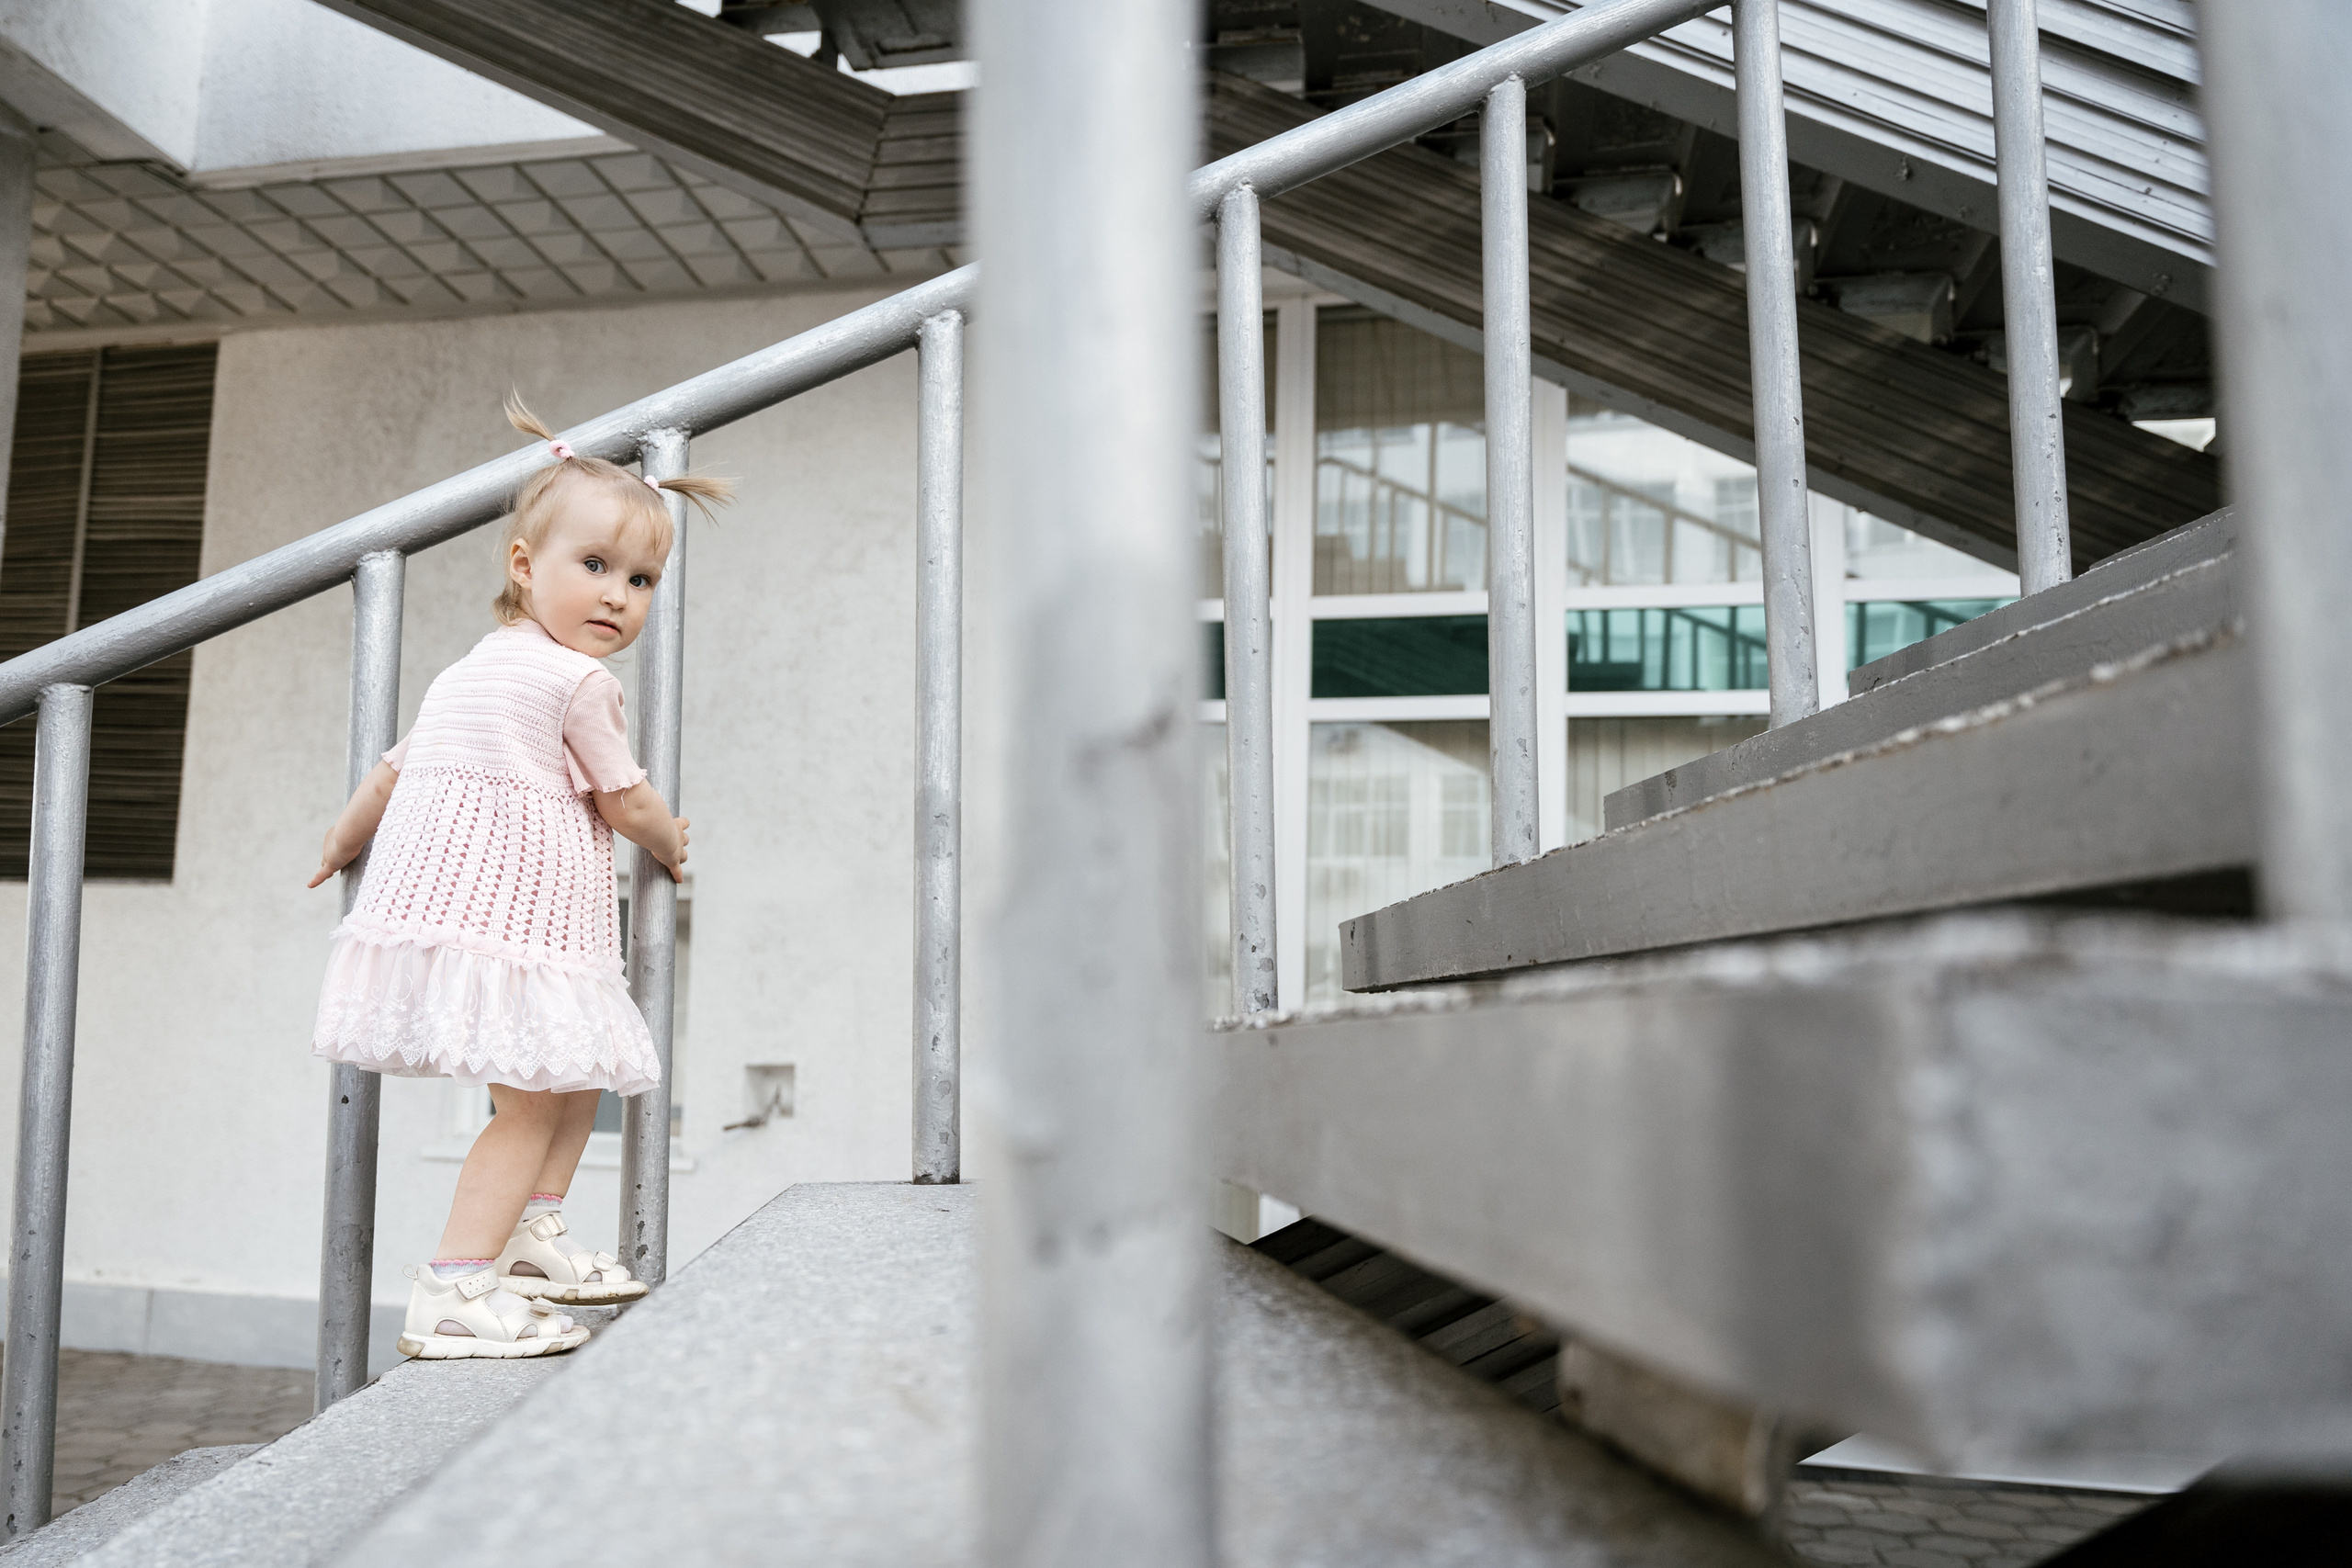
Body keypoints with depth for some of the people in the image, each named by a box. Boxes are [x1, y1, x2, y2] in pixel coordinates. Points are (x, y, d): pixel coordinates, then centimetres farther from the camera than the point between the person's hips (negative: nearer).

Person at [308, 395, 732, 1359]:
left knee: (578, 1070, 21)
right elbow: (627, 806, -3)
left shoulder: (477, 667, 18)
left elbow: (395, 768, 24)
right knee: (534, 1098, -8)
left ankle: (528, 1234, 26)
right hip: (514, 913, -10)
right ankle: (455, 1295, -9)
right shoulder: (579, 680, -10)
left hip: (437, 898, 10)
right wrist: (672, 846, 18)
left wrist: (342, 841, 39)